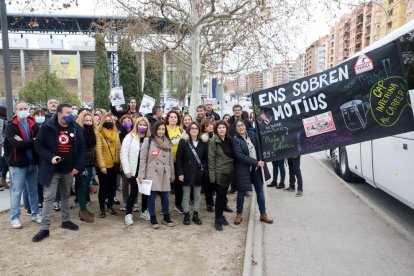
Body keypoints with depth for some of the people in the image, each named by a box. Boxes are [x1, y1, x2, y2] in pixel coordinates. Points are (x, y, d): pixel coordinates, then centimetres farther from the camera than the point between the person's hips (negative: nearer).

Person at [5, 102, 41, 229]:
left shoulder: (33, 125, 6)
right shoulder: (10, 127, -5)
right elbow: (17, 144, -21)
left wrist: (24, 142, -21)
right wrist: (32, 142, -16)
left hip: (32, 163, 4)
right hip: (18, 164, -4)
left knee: (33, 191, 13)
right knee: (16, 192, 3)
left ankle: (35, 214, 26)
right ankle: (14, 217, 15)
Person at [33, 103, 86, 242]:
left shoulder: (76, 128, -1)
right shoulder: (47, 128, -10)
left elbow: (81, 148, 3)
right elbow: (38, 144, -6)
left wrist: (78, 166, -5)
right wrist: (50, 157, -20)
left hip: (69, 170, 4)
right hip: (52, 169, -3)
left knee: (66, 196, 17)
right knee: (48, 197, -1)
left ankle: (66, 221, 32)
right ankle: (44, 228, 6)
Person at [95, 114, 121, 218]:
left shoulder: (115, 134, 7)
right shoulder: (99, 134, -9)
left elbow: (119, 149, 8)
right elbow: (98, 151, -14)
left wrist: (120, 162, 2)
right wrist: (102, 165, -19)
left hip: (113, 165, 5)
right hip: (103, 166, -5)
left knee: (113, 186, 12)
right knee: (103, 187, 3)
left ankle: (110, 206, 27)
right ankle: (102, 208, 18)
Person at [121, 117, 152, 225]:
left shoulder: (150, 138, 5)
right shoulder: (130, 137, -3)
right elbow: (124, 154, -7)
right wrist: (127, 170, -11)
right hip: (134, 170, -3)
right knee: (134, 191, -2)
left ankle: (144, 211, 28)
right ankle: (128, 214, 13)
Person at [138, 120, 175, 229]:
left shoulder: (168, 142, 10)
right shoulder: (148, 141, -3)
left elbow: (171, 160, 13)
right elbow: (142, 159, -5)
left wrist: (172, 174, 12)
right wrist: (141, 175, -9)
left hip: (165, 174, 4)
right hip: (152, 173, -3)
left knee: (165, 196, 9)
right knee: (152, 196, 4)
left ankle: (166, 218, 22)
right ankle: (153, 219, 17)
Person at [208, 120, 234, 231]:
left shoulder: (229, 140, 7)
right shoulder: (213, 141, -10)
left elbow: (232, 155, 14)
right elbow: (211, 159, -12)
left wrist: (233, 170, 9)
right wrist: (212, 174, -15)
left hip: (229, 172, 5)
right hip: (219, 173, -5)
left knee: (224, 195, 13)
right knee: (220, 196, -2)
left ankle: (221, 215, 28)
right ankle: (217, 219, 11)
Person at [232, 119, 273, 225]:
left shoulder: (252, 135, 4)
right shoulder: (235, 140, -10)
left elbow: (258, 149, 14)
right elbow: (240, 155, -18)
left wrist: (260, 162, -1)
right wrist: (256, 162, -18)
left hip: (256, 168, 4)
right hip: (243, 170, -4)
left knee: (260, 191, 9)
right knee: (241, 192, 8)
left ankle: (263, 214, 23)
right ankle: (239, 214, 25)